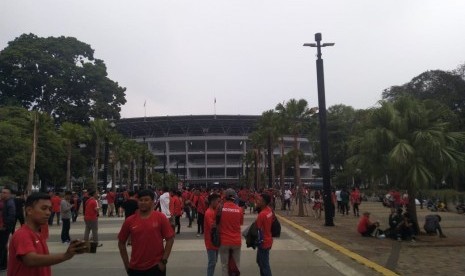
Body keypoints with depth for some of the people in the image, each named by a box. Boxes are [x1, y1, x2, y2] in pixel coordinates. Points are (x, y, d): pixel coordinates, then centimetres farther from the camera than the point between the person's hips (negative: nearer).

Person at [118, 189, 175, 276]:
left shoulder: (161, 218, -7)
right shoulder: (129, 221, -2)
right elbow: (121, 242, 8)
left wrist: (164, 261, -8)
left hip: (156, 267, -2)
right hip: (135, 268, 3)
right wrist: (126, 264, 5)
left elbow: (170, 239, -5)